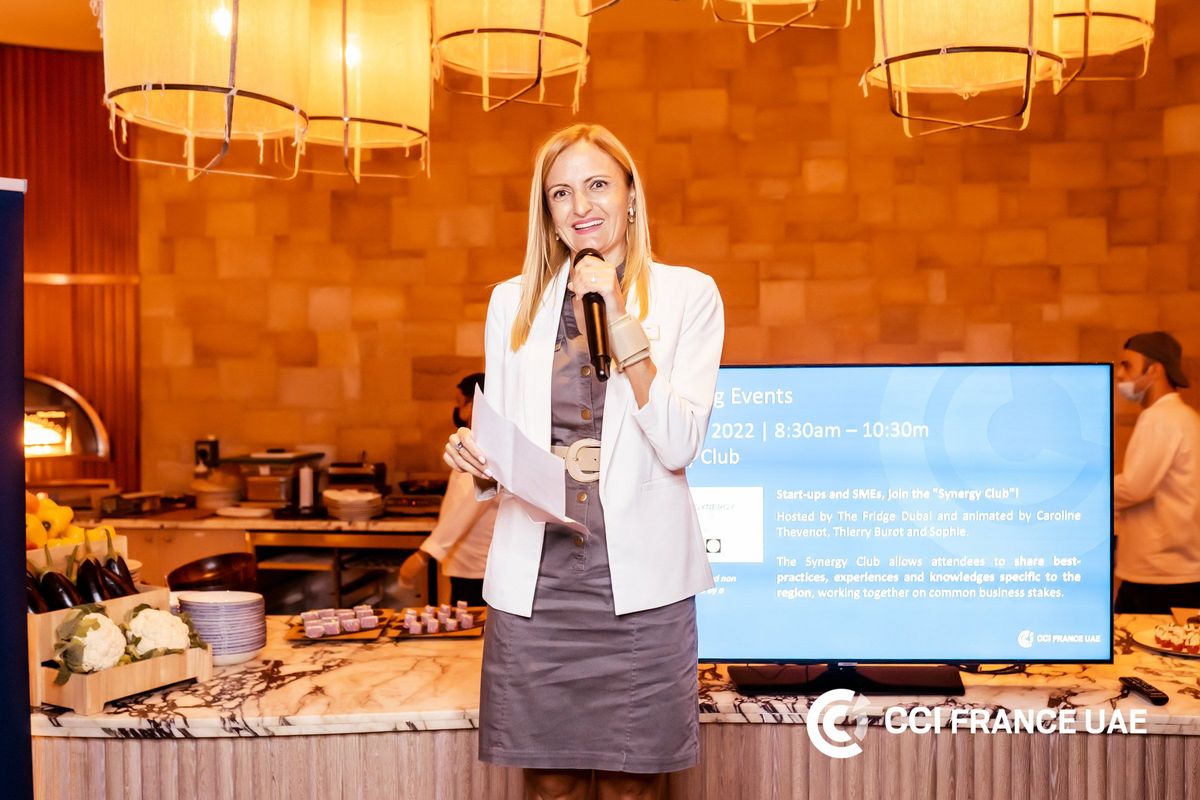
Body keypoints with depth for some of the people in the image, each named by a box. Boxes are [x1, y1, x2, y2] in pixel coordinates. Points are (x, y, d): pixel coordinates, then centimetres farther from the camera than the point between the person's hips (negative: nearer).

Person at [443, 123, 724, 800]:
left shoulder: (688, 294, 1)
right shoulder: (512, 301, 9)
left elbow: (680, 446, -9)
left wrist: (622, 325, -16)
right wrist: (477, 460, -7)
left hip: (639, 578, -2)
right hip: (534, 575, 2)